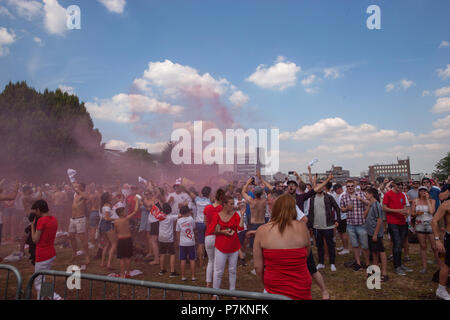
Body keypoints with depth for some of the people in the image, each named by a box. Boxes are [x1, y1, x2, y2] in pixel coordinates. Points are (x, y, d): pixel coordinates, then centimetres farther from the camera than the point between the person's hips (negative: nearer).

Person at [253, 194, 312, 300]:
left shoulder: (261, 231, -12)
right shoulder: (302, 227, -11)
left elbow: (258, 267, -6)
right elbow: (306, 255, 6)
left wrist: (266, 284, 9)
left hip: (273, 289, 0)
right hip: (301, 291, 1)